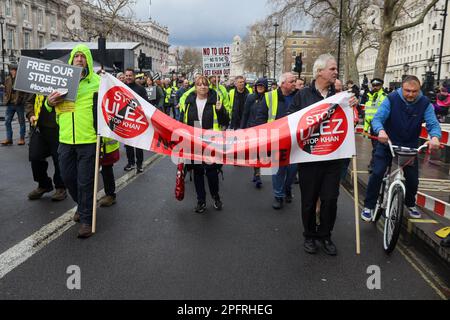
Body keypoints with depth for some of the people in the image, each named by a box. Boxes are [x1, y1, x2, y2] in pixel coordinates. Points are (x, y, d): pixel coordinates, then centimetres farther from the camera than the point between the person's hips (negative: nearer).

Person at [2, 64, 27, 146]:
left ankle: (22, 138, 15)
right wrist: (5, 100, 6)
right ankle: (9, 139, 13)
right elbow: (6, 91, 16)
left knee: (21, 121, 6)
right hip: (10, 104, 5)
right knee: (7, 121, 6)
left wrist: (23, 100, -18)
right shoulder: (8, 79, 8)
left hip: (19, 104, -5)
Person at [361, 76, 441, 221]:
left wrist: (435, 137, -40)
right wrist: (381, 131, -45)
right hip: (387, 143, -2)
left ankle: (410, 204, 32)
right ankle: (369, 206, 4)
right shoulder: (391, 99, -16)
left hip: (410, 146, 2)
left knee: (413, 179, 3)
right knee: (377, 174, -12)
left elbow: (433, 124, -17)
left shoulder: (425, 103, -10)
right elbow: (377, 118, -23)